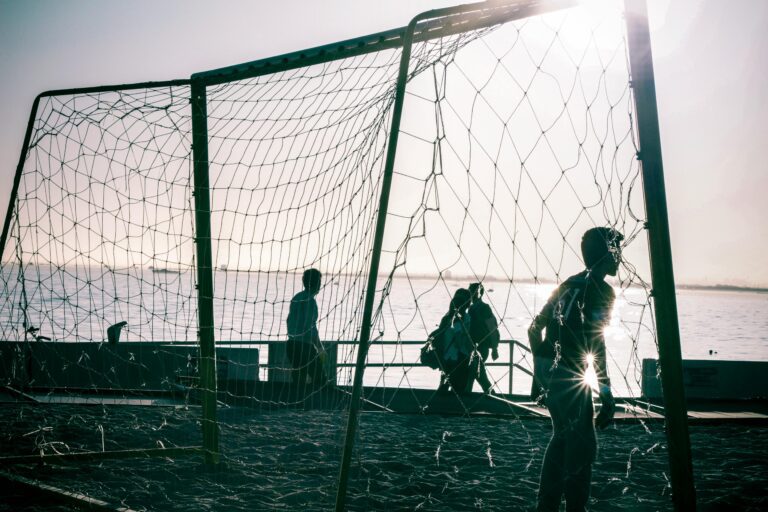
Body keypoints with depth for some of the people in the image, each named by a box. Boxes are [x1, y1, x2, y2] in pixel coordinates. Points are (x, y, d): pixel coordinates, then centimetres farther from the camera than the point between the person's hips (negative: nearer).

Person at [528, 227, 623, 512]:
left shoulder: (570, 284, 16)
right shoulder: (601, 290, -10)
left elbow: (535, 327, 19)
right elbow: (595, 344, -19)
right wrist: (607, 396, -19)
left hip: (547, 368, 9)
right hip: (568, 373, -9)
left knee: (563, 436, 18)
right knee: (583, 445, -2)